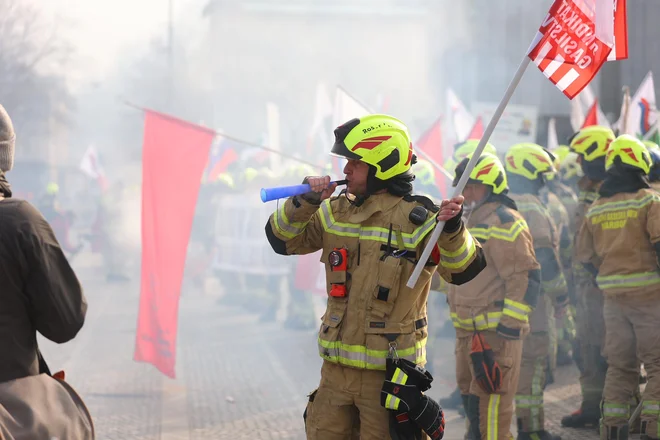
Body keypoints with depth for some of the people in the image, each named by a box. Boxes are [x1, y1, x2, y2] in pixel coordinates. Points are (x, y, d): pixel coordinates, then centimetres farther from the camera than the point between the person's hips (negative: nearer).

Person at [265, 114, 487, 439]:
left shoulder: (417, 220, -11)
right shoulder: (336, 212, 6)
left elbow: (464, 271, -17)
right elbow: (283, 240, 9)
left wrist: (452, 230, -36)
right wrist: (303, 204, -8)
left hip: (390, 373, -6)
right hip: (335, 371, 6)